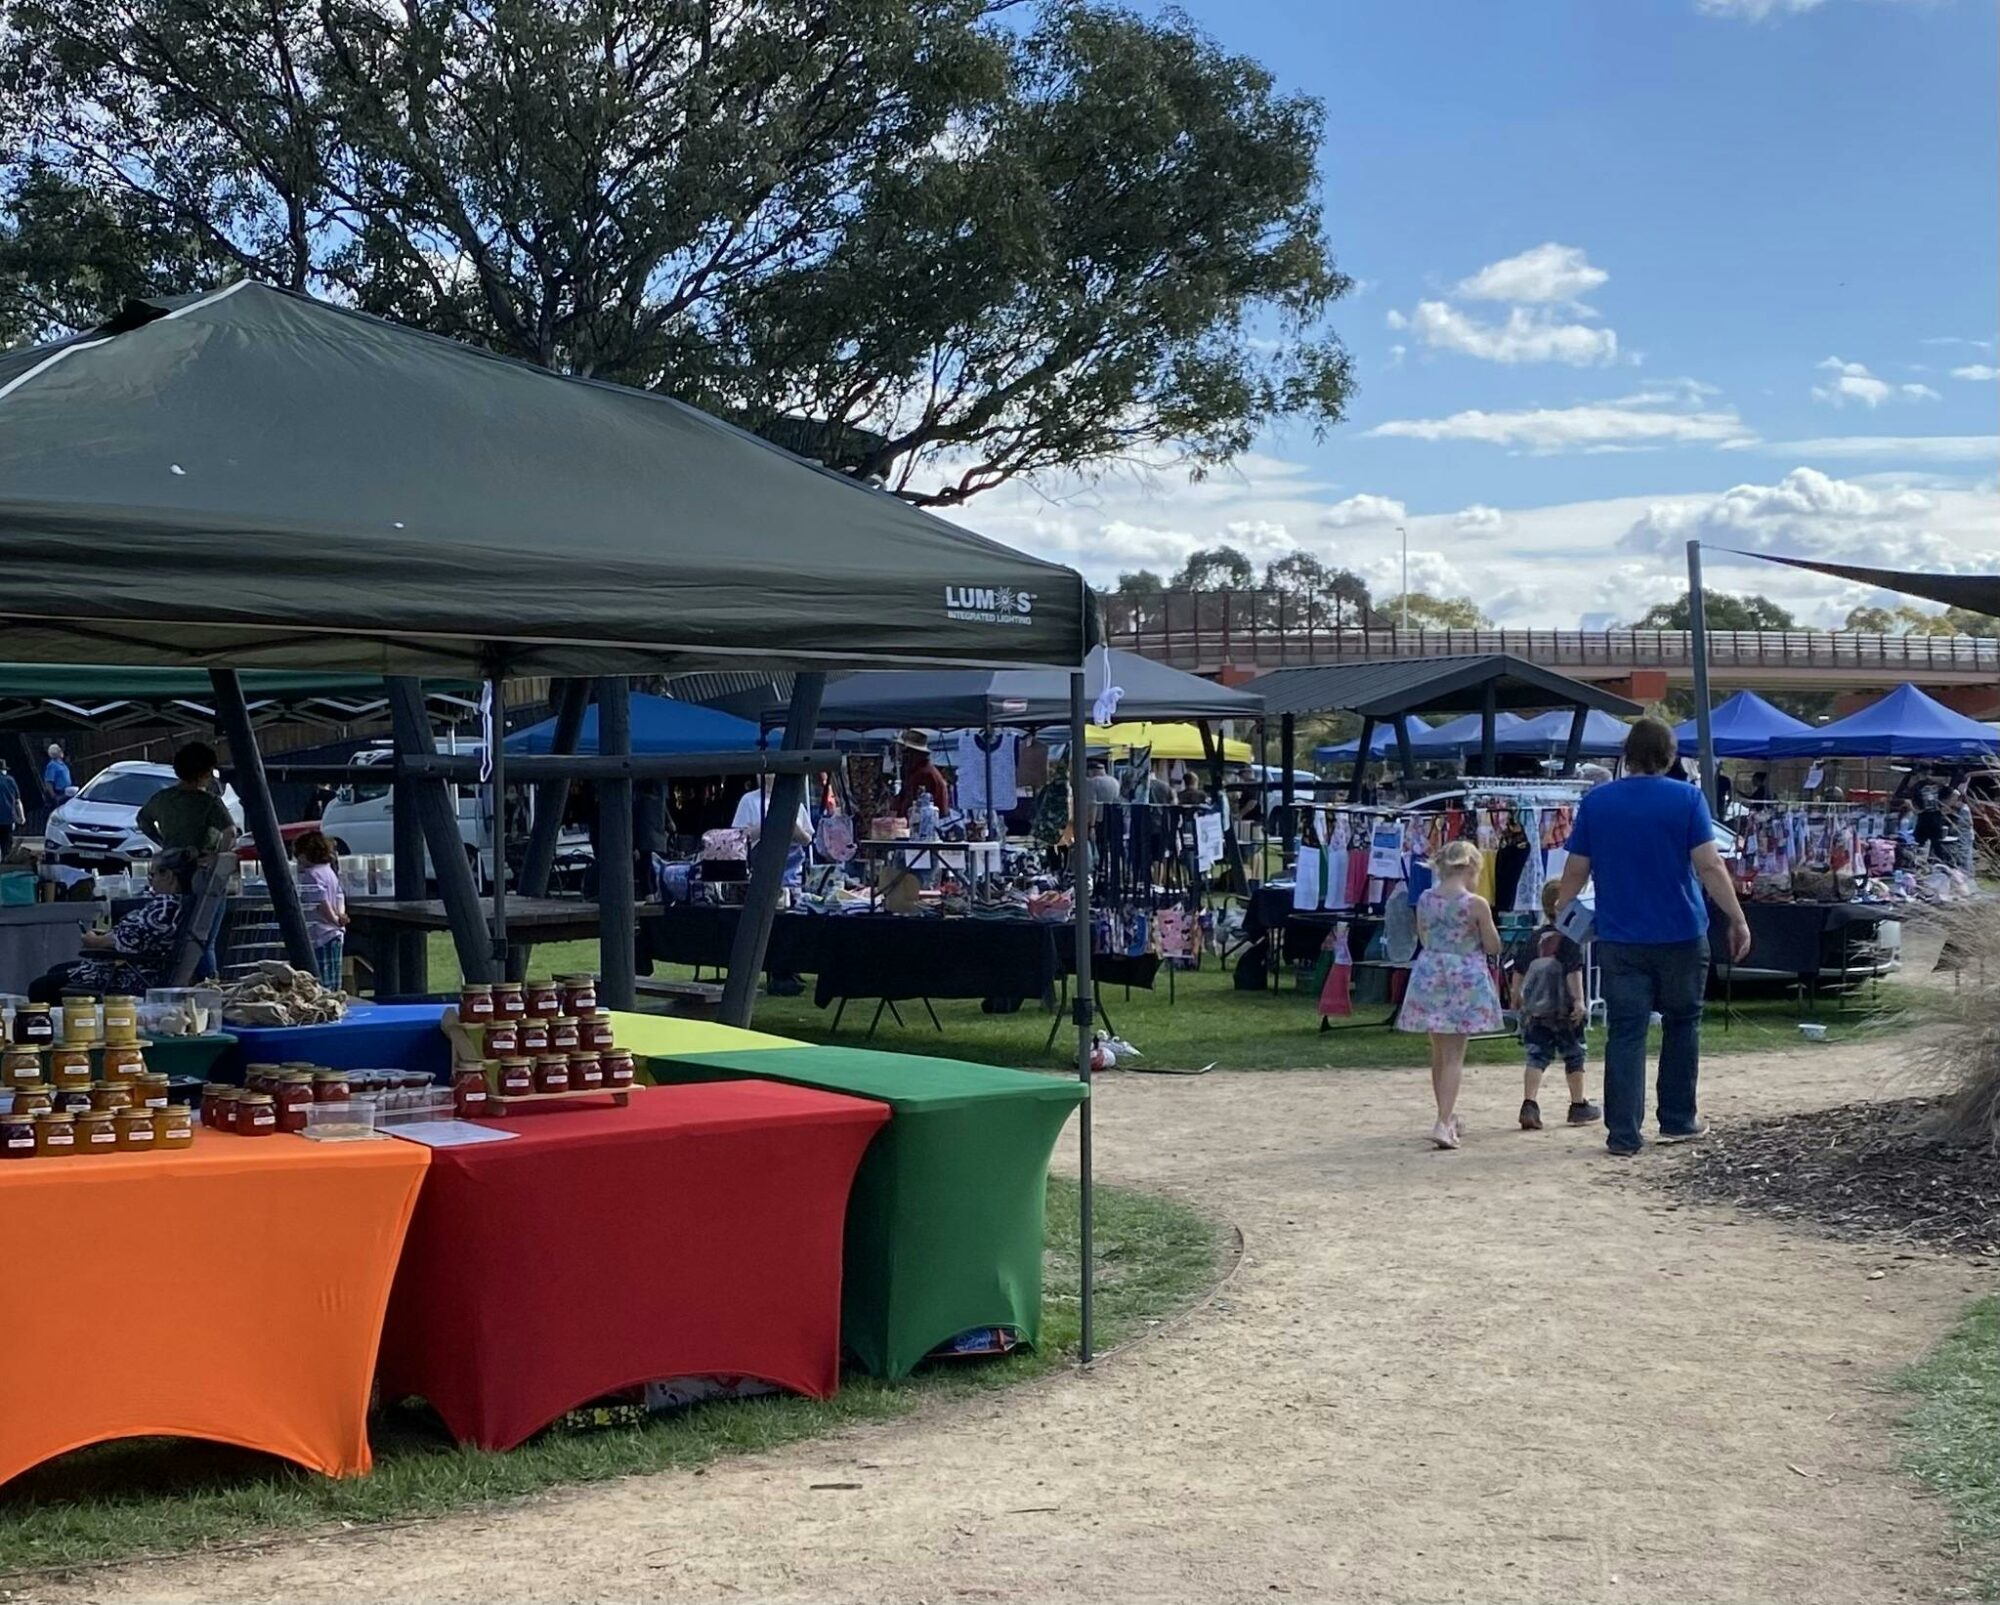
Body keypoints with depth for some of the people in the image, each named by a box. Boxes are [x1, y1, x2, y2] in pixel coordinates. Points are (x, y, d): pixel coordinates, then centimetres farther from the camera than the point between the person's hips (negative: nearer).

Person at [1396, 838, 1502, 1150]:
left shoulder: (1425, 899, -1)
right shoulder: (1476, 904, -14)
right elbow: (1493, 946, -6)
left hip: (1430, 976, 4)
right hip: (1465, 981, -4)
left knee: (1439, 1053, 17)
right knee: (1454, 1056, -2)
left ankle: (1447, 1116, 32)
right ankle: (1443, 1123, -13)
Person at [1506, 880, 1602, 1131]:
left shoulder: (1534, 938, 8)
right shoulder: (1569, 938, -8)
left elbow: (1518, 970, 14)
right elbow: (1574, 971, -18)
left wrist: (1517, 997, 26)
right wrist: (1579, 1000, -19)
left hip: (1535, 1010, 4)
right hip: (1563, 1010, -4)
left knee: (1537, 1056, 3)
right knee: (1574, 1056, 10)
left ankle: (1529, 1104, -12)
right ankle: (1578, 1106, 19)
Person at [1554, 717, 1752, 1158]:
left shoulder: (1596, 802, 1)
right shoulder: (1686, 799, -5)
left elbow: (1575, 871, 3)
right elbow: (1709, 865, -10)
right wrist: (1738, 920, -4)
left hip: (1619, 939, 1)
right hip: (1681, 935, -1)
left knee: (1626, 1032, 2)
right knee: (1682, 1023, 16)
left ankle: (1623, 1134, -1)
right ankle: (1678, 1120, 23)